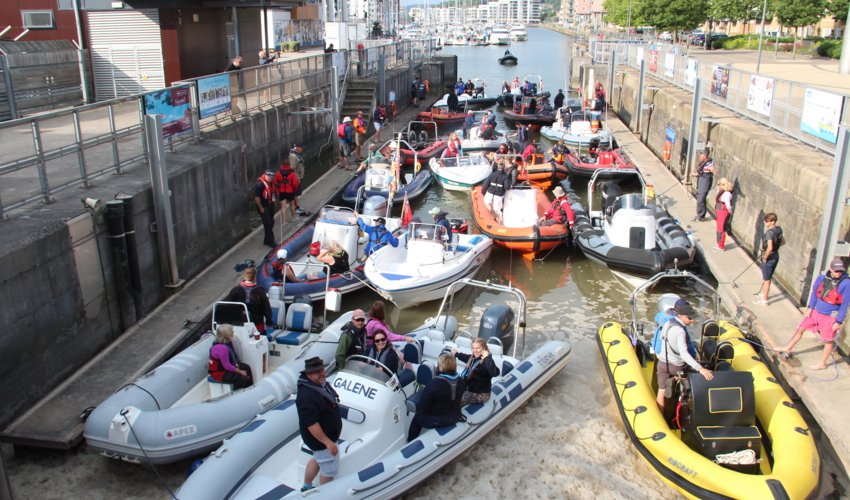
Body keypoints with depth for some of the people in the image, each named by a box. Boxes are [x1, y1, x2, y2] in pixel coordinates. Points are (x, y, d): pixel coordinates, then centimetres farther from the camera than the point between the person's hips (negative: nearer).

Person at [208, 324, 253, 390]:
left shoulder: (227, 342, -3)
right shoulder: (222, 348, -34)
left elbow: (233, 357, 9)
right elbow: (227, 366, -29)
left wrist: (236, 366, -7)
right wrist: (240, 371, -17)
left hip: (225, 365, 10)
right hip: (218, 372, -10)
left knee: (247, 367, 10)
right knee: (241, 378, -21)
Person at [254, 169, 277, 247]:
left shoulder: (272, 182, 2)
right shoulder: (260, 184, -23)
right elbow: (257, 197, -21)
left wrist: (274, 201, 14)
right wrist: (261, 208, -18)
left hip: (271, 205, 8)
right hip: (263, 207, -8)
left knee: (271, 223, 15)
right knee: (267, 224, -5)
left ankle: (267, 240, 28)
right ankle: (270, 241, 5)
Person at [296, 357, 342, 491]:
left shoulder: (321, 383, -3)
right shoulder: (306, 395, -35)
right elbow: (311, 424, -35)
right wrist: (328, 442, -32)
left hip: (327, 434, 10)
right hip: (320, 438, -10)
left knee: (317, 459, 29)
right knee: (329, 469, 8)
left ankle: (307, 487, 48)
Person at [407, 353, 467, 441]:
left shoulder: (434, 383, -27)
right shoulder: (461, 382, -9)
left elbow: (422, 406, -19)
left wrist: (419, 410, 2)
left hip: (437, 420, -6)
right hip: (455, 417, 6)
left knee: (417, 418, 22)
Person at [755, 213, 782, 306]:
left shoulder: (769, 233, -27)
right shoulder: (779, 229, 0)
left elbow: (769, 248, -34)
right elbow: (782, 242, 14)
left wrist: (765, 257, -20)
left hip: (769, 258, -8)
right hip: (776, 256, 8)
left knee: (766, 280, 6)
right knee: (767, 278, 27)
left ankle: (764, 300, 19)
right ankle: (765, 293, 45)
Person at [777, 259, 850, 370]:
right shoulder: (822, 278, -8)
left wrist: (839, 321, -12)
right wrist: (810, 307, 3)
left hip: (830, 317, -5)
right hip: (816, 311, 5)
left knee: (828, 341, 11)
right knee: (800, 329, 16)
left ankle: (822, 364, 28)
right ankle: (788, 348, 37)